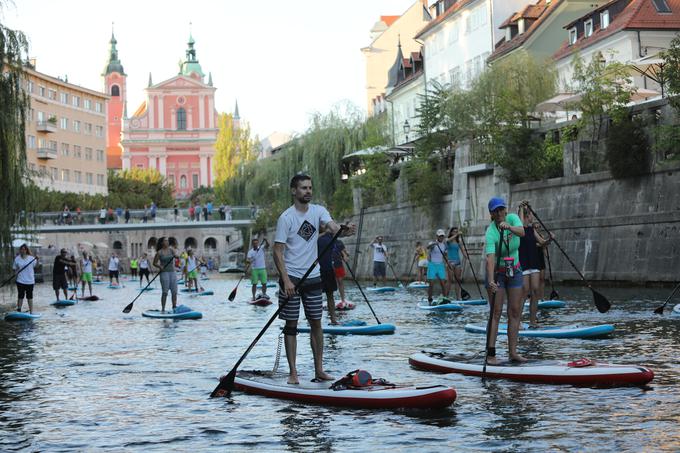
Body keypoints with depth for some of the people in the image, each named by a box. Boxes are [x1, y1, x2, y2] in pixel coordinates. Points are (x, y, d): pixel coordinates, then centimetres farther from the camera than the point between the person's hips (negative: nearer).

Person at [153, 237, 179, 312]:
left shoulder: (171, 249, 6)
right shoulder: (159, 252, -2)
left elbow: (176, 256, -9)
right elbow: (154, 263, 2)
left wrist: (175, 255, -31)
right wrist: (159, 266, -16)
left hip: (172, 272, 4)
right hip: (164, 272, -4)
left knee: (174, 291, 3)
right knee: (165, 292, -7)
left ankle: (174, 307, 14)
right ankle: (163, 309, -3)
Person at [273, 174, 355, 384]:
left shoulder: (318, 211, 3)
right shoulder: (286, 218, -10)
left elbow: (333, 227, -14)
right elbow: (278, 251, -11)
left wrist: (344, 230, -38)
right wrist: (286, 280, -20)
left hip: (313, 277, 4)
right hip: (291, 278, -4)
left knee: (316, 323, 8)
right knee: (291, 325, 1)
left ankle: (319, 369, 16)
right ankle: (293, 372, 6)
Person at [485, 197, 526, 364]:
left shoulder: (512, 218, -9)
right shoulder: (491, 233, -24)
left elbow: (521, 232, -30)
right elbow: (490, 258, -37)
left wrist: (509, 227, -51)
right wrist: (491, 281, -51)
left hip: (514, 271, 5)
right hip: (497, 272, -5)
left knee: (515, 312, 4)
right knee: (496, 313, -8)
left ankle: (513, 352, 7)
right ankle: (490, 353, -8)